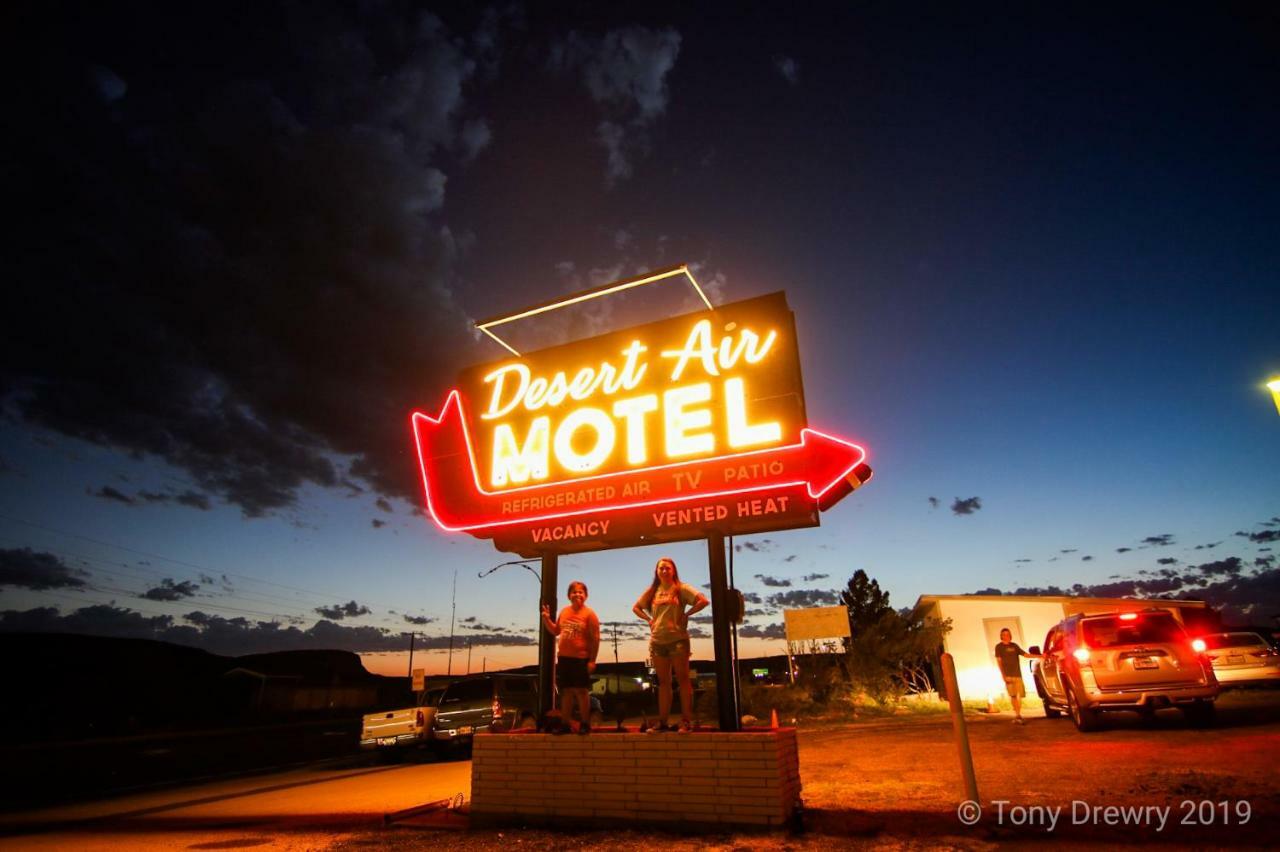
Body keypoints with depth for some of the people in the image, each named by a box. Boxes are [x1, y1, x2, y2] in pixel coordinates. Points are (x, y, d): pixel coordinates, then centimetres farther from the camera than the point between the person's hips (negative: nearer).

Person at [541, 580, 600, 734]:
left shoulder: (589, 614, -10)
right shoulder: (564, 612, 7)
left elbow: (595, 638, -11)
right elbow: (556, 631, 18)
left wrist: (592, 660, -14)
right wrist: (546, 619, 1)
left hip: (581, 659, -6)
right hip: (564, 657, 6)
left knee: (581, 691, 3)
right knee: (566, 691, 14)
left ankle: (585, 724, 14)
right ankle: (566, 723, 24)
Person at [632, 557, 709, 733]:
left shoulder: (681, 588, -3)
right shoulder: (652, 591, 10)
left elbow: (704, 601, -13)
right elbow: (636, 608, 21)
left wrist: (686, 614, -11)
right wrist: (649, 619, 6)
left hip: (677, 639, -5)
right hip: (657, 641, 5)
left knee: (683, 679, -1)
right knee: (663, 682, 10)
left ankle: (686, 721, 2)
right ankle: (662, 722, 15)